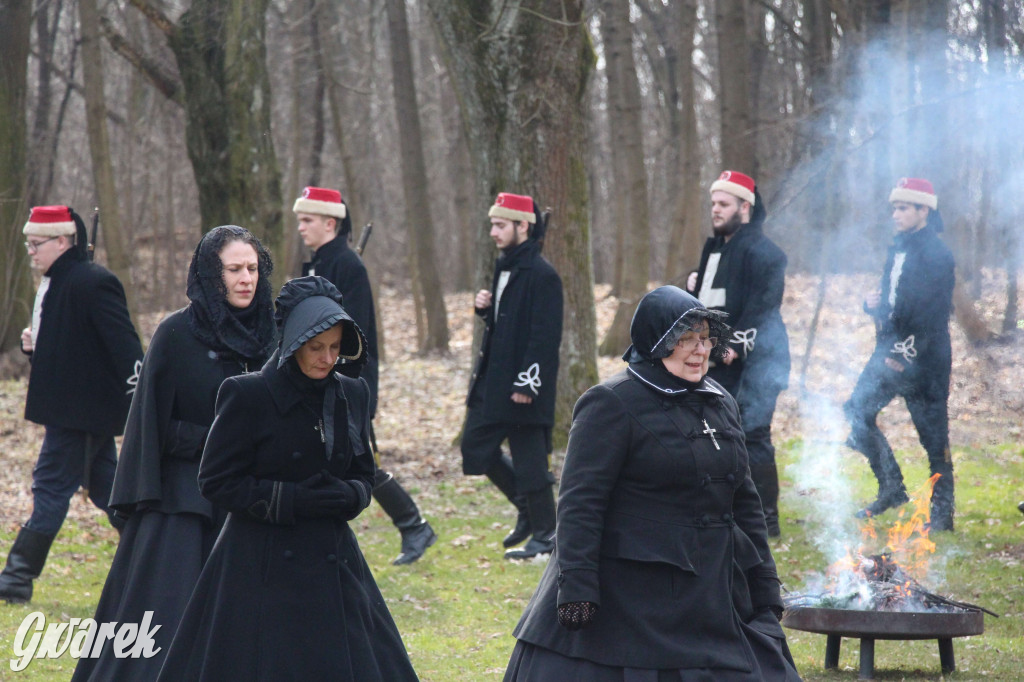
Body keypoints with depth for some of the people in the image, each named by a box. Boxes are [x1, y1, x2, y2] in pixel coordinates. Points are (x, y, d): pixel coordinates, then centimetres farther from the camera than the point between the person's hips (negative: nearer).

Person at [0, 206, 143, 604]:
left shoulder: (94, 284, -17)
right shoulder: (54, 284, 14)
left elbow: (124, 346, -20)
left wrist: (137, 402, -23)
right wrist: (34, 345, 4)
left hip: (82, 409, -10)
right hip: (74, 407, 10)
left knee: (51, 485, -7)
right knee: (104, 486, 14)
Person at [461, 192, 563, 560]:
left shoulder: (542, 275, -15)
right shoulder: (505, 267, 14)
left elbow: (545, 336, -19)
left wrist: (527, 383, -21)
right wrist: (485, 306, 3)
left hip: (523, 387, -10)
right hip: (493, 379, 10)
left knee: (530, 458, -3)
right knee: (475, 447, 11)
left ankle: (544, 534, 9)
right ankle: (527, 506, 25)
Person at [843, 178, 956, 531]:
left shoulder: (936, 254, -13)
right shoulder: (898, 249, 13)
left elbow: (934, 315, -18)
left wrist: (909, 355, -20)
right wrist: (872, 302, 0)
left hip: (923, 362, -9)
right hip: (889, 353, 9)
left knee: (933, 433, -1)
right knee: (858, 412, 5)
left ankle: (942, 513, 7)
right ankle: (891, 488, 18)